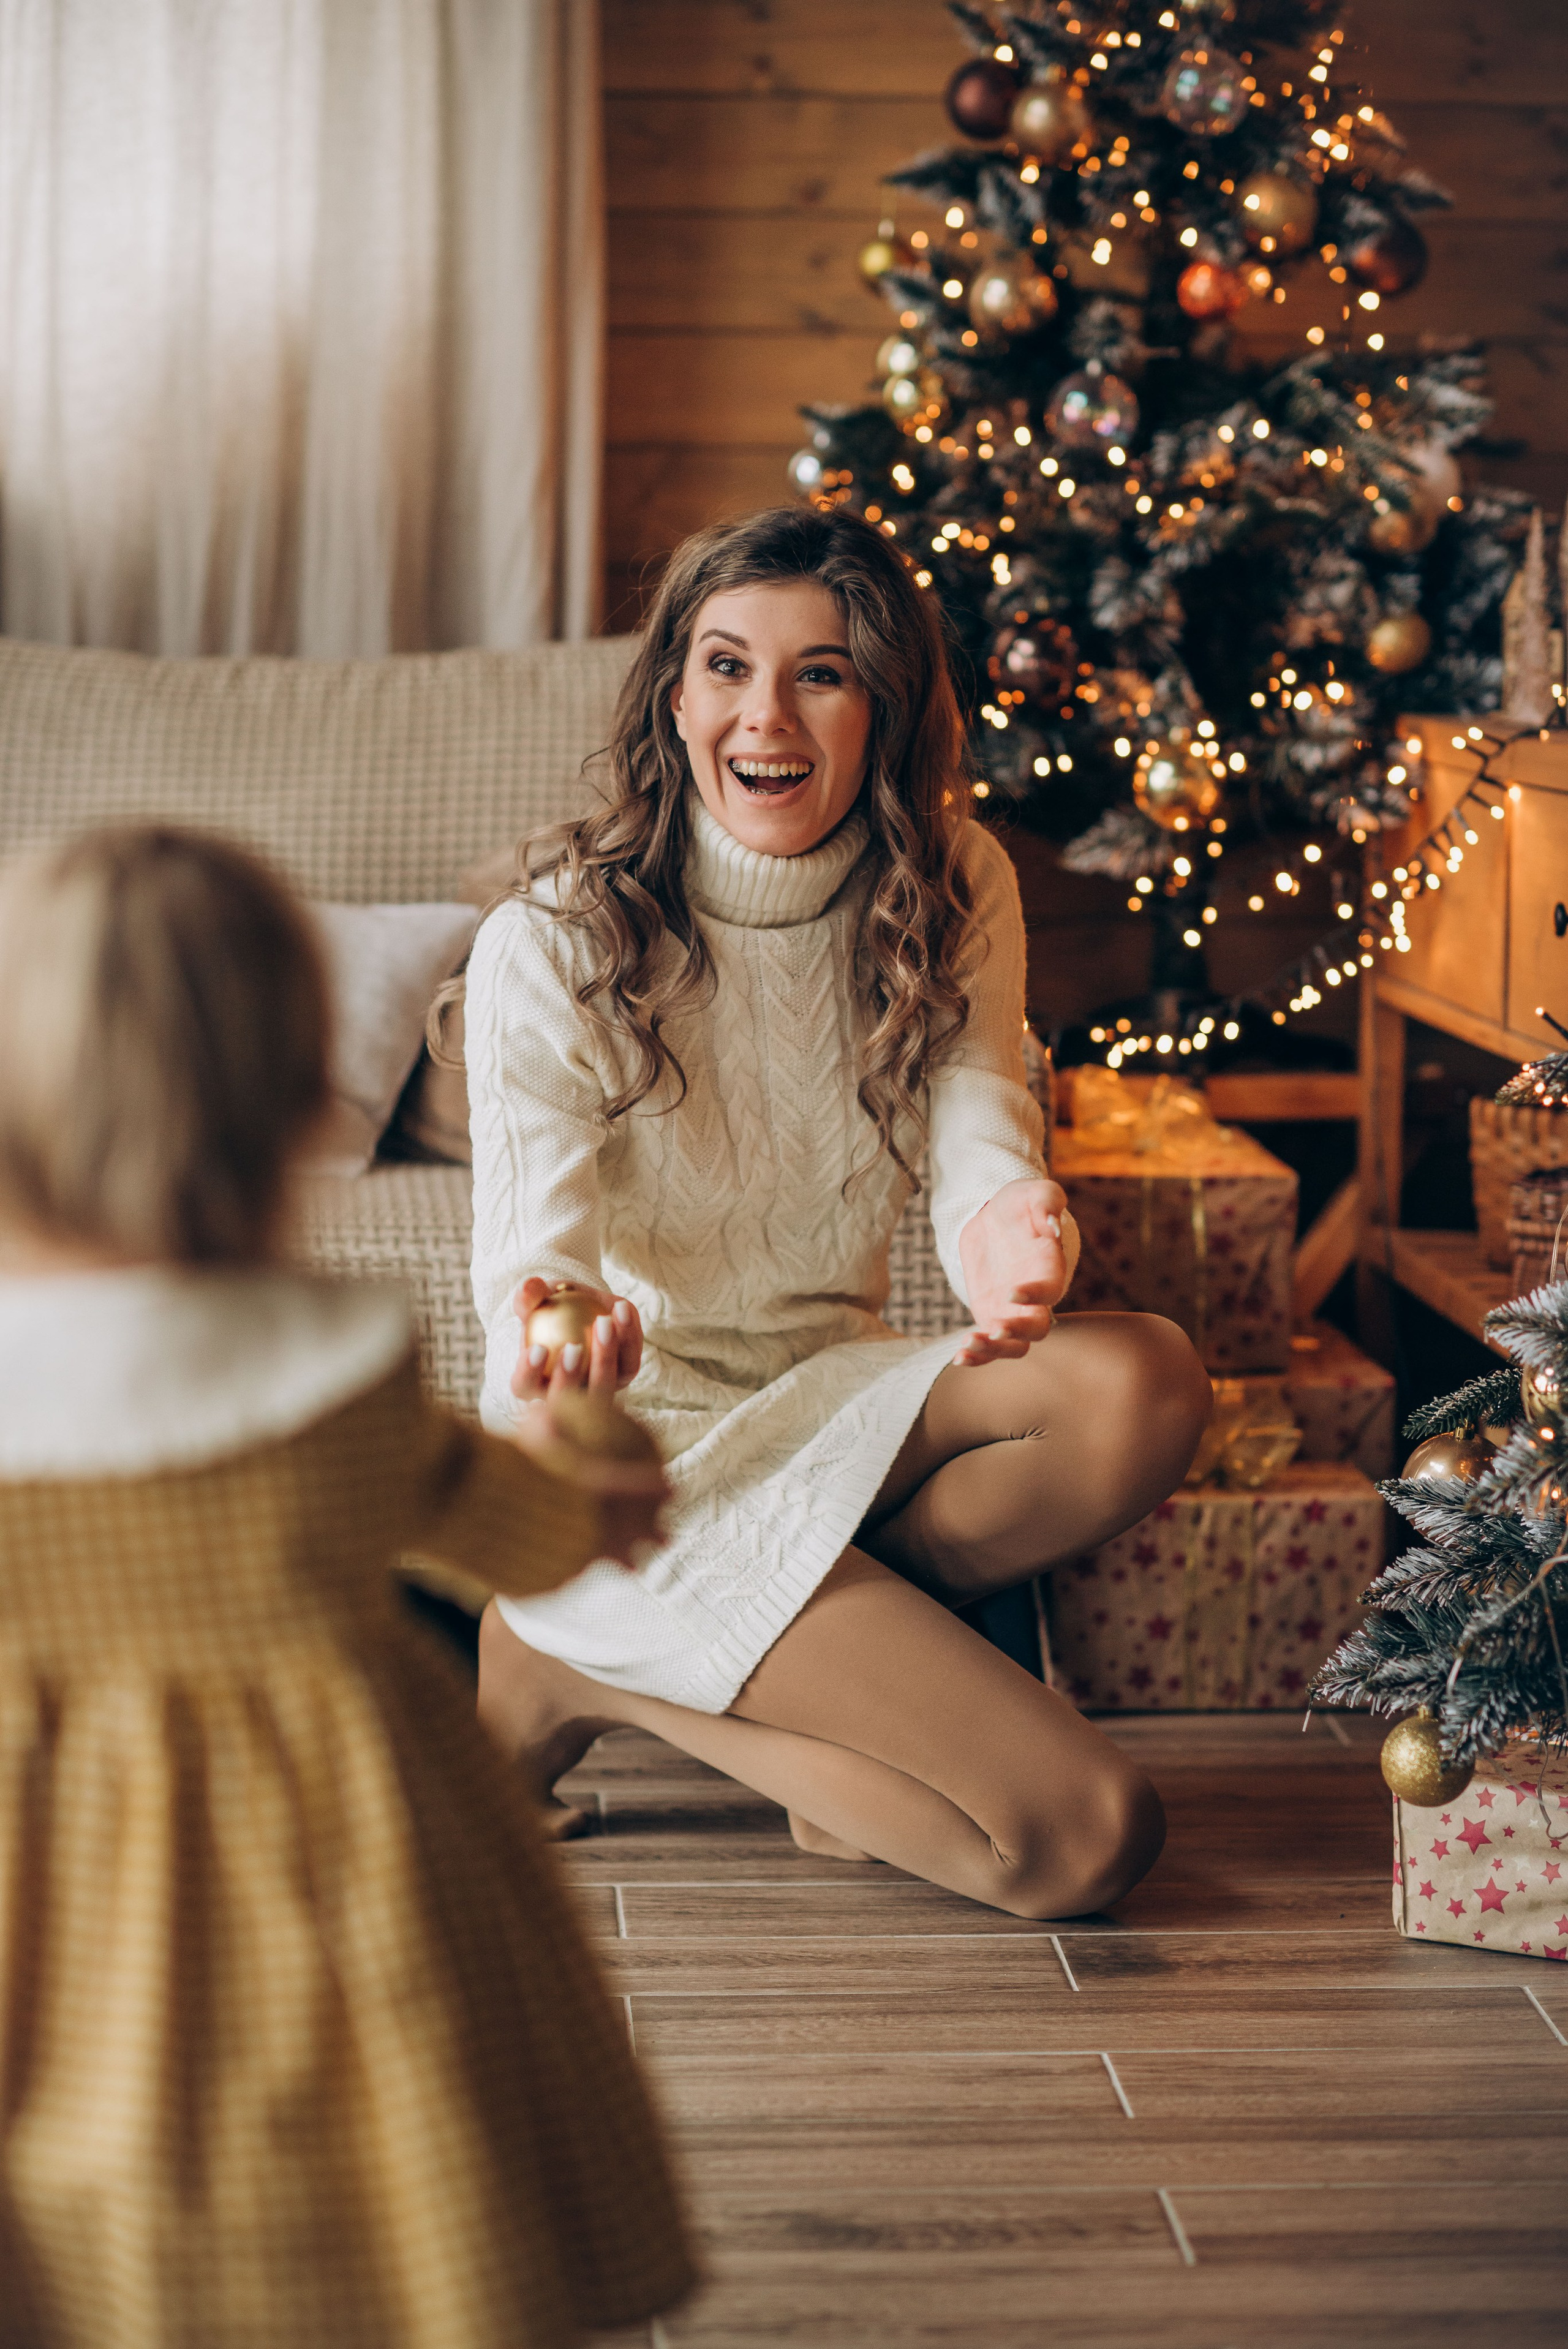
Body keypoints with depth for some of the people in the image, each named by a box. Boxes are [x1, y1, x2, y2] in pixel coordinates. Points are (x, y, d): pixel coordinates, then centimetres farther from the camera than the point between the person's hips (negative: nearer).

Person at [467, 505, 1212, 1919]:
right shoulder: (553, 942, -15)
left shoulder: (955, 895, -2)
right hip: (633, 1446, -5)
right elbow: (533, 1237, -22)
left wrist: (1010, 1234, -40)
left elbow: (980, 1146, -13)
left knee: (1145, 1381, -28)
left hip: (835, 1405, 5)